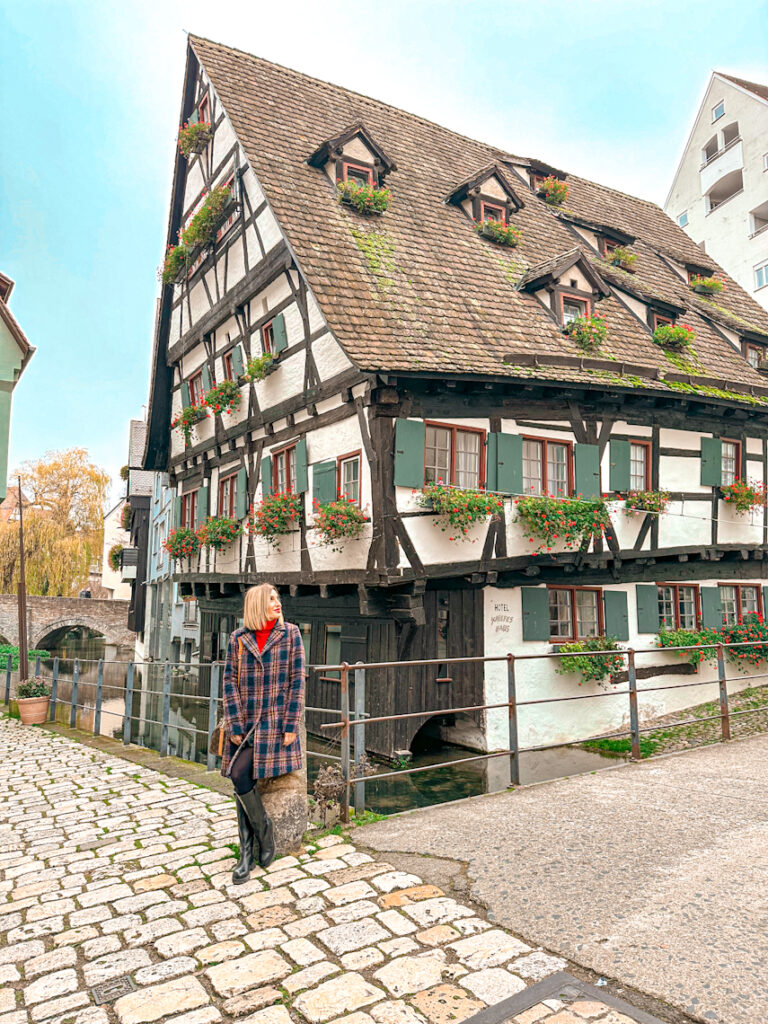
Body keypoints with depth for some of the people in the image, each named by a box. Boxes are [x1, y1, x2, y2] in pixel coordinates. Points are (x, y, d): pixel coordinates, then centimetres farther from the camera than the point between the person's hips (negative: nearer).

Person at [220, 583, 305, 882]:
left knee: (240, 775, -13)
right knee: (241, 780, 1)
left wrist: (291, 725, -7)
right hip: (243, 721, 3)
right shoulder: (238, 639, 3)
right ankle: (248, 854, 15)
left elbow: (297, 680, -3)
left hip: (274, 720, -3)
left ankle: (263, 833, 11)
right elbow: (230, 682, 3)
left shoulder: (290, 634, -2)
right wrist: (235, 725, -5)